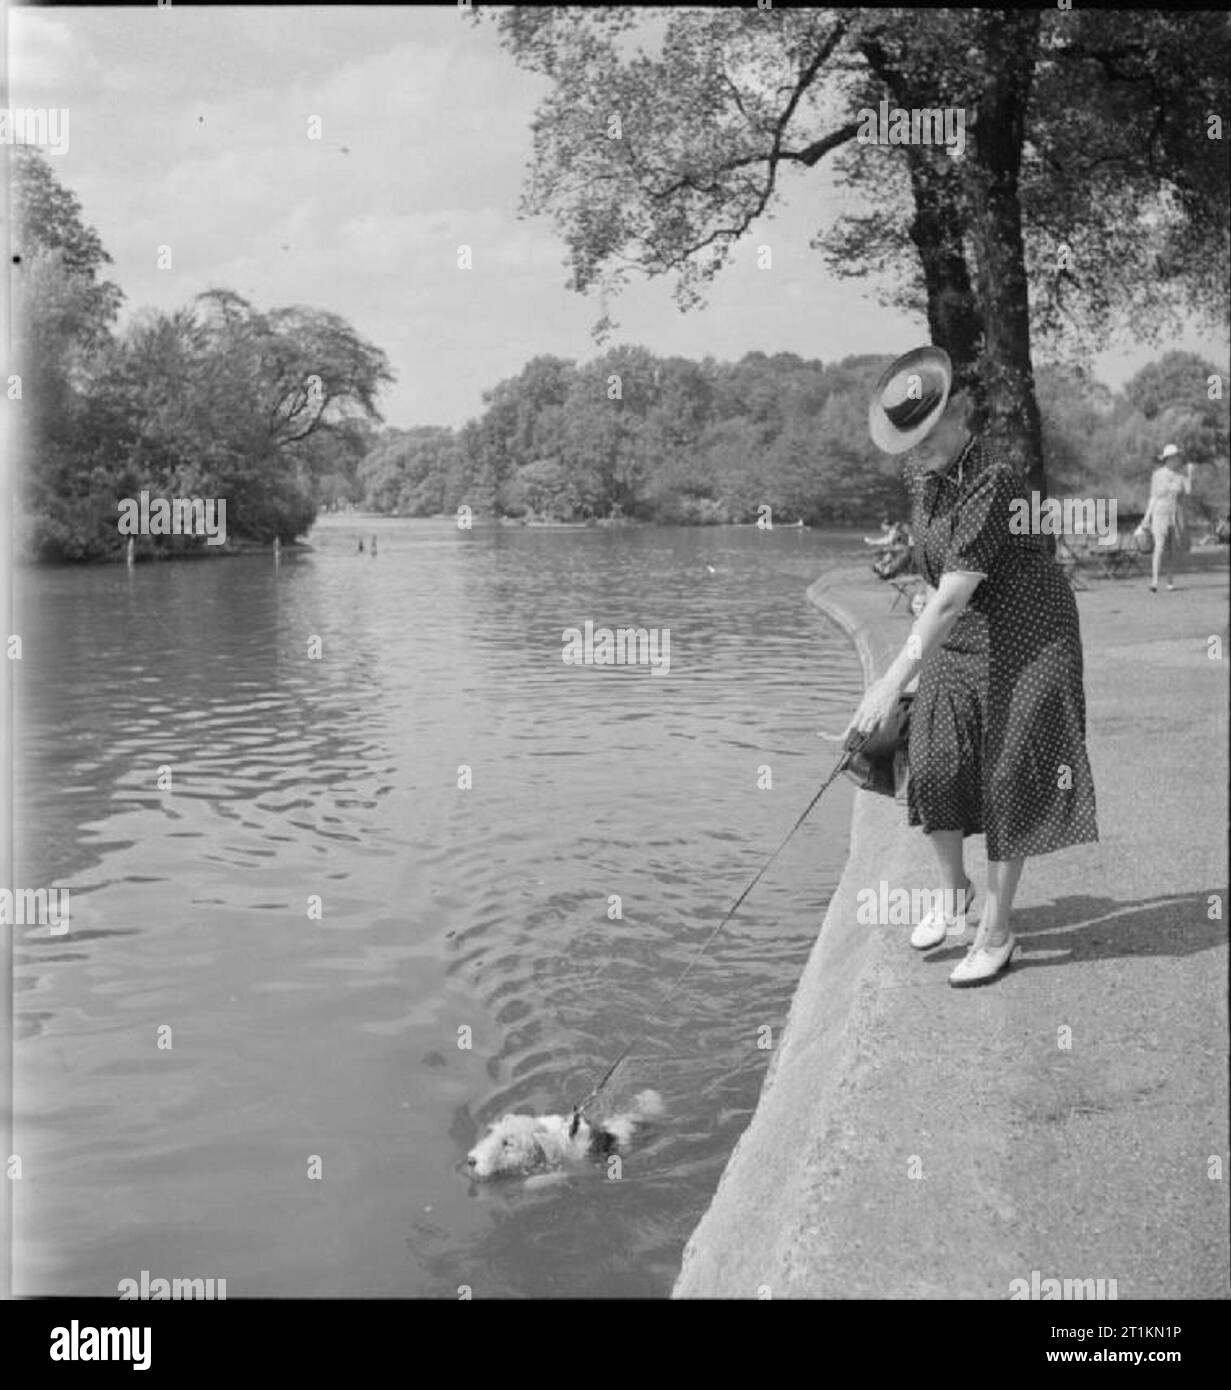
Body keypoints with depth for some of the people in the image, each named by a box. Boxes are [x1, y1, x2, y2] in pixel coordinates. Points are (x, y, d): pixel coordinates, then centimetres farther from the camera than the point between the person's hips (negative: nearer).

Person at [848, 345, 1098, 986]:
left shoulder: (993, 485, -28)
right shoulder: (921, 473, -1)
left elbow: (951, 599, -31)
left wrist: (893, 681, -32)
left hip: (1024, 638, -7)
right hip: (954, 640, 7)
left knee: (1006, 783, -4)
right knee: (933, 768, 1)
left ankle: (996, 933, 8)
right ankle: (951, 885, 27)